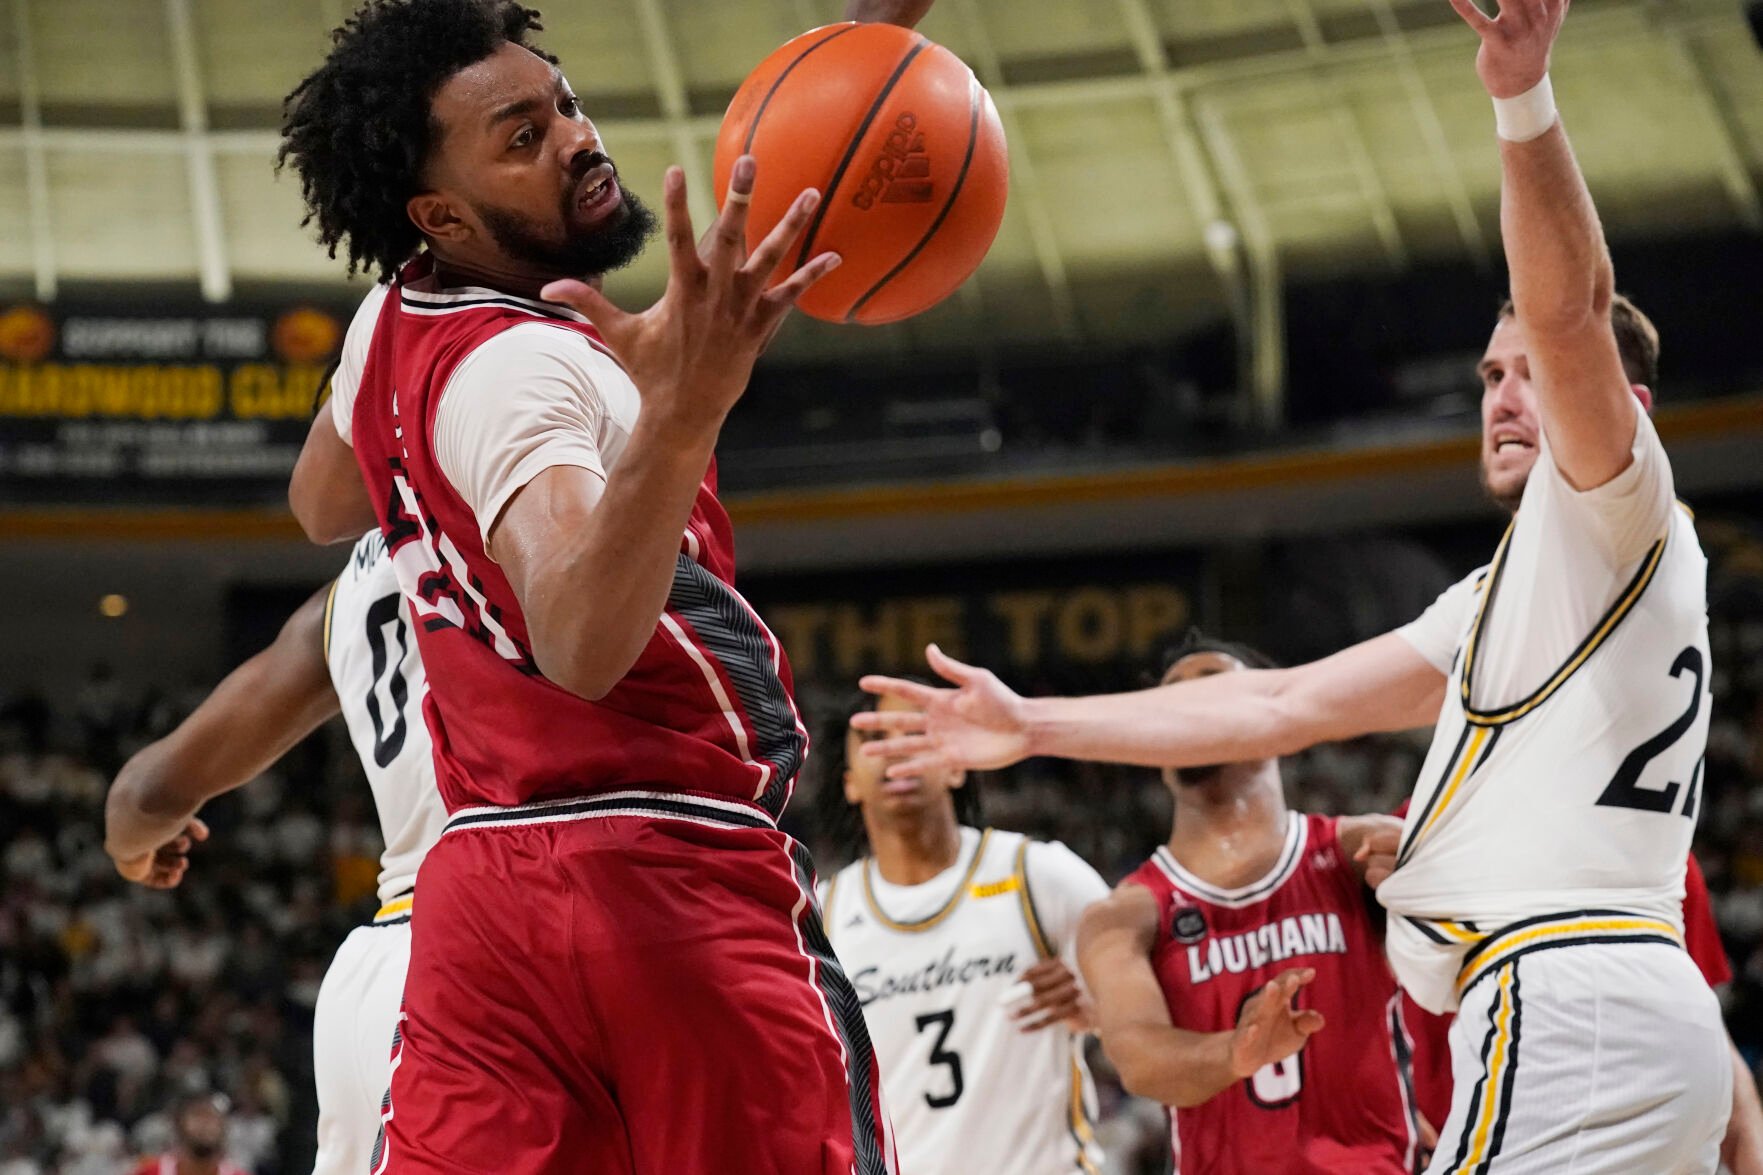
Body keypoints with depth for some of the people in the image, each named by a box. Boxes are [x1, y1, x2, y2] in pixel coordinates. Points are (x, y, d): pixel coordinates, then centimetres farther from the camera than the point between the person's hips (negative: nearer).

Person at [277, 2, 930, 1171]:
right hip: (676, 885, -8)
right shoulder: (524, 370, -16)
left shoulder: (387, 328, 10)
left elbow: (323, 509, 32)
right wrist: (680, 415, -48)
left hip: (481, 877, 8)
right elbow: (583, 645, -35)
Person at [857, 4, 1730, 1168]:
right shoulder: (1499, 598, 30)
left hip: (1576, 1006, -10)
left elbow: (1569, 313, -17)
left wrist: (1524, 103, -33)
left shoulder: (1618, 519, 3)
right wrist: (1035, 725, 23)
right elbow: (1283, 703, 27)